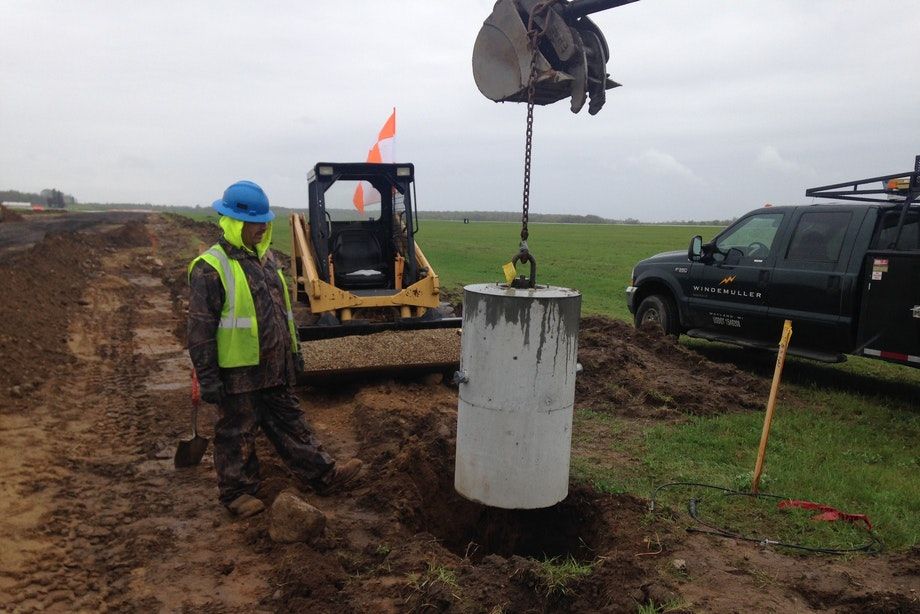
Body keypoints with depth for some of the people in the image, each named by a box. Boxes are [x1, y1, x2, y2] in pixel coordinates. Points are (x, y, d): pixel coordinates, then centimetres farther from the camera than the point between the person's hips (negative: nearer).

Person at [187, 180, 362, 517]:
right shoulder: (210, 268, -15)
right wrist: (207, 377, -16)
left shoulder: (265, 257, 10)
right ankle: (237, 492, 25)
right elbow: (200, 328, -16)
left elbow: (283, 308, 19)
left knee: (290, 422, 16)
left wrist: (293, 348, 20)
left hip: (275, 369, 7)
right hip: (238, 372, -7)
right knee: (237, 433, 8)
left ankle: (324, 475, 22)